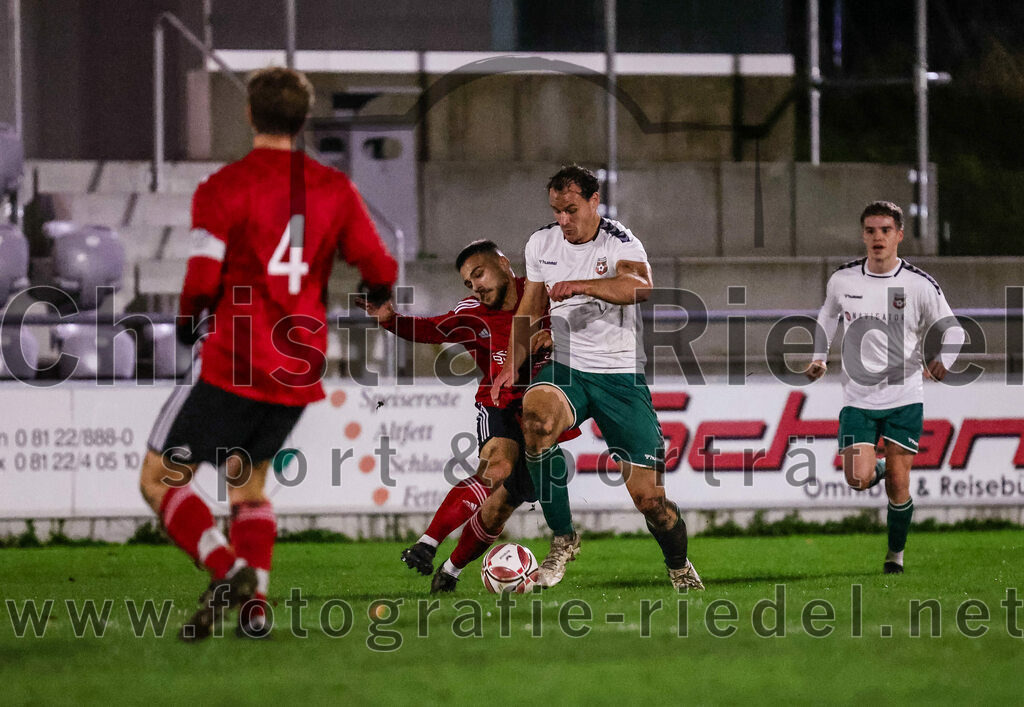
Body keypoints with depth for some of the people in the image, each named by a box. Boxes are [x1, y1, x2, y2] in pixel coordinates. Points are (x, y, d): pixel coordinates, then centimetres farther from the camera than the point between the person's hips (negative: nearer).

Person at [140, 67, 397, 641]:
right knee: (248, 481, 24)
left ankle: (227, 570, -19)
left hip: (234, 368, -5)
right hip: (301, 372, 6)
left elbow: (203, 279, -15)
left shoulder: (223, 188, -8)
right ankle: (254, 604, 7)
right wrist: (375, 298, 28)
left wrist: (188, 325, 6)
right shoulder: (335, 190, 5)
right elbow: (381, 273, 4)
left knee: (161, 479, 3)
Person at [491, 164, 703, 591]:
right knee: (536, 411, -34)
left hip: (621, 375, -3)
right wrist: (512, 364, 3)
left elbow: (640, 286, -33)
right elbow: (530, 310, 17)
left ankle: (679, 567, 25)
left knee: (648, 496, -8)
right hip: (566, 369, 3)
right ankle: (563, 538, -21)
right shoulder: (541, 244, 6)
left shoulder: (620, 243, -11)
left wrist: (582, 285, -47)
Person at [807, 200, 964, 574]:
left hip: (904, 398, -1)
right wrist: (819, 357, 9)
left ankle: (896, 552, 20)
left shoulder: (920, 285, -7)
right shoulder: (842, 279, -1)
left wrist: (943, 360, -19)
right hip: (858, 399, 1)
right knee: (858, 480, -13)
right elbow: (828, 314, 20)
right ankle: (876, 466, 25)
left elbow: (952, 329, 1)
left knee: (898, 484, -4)